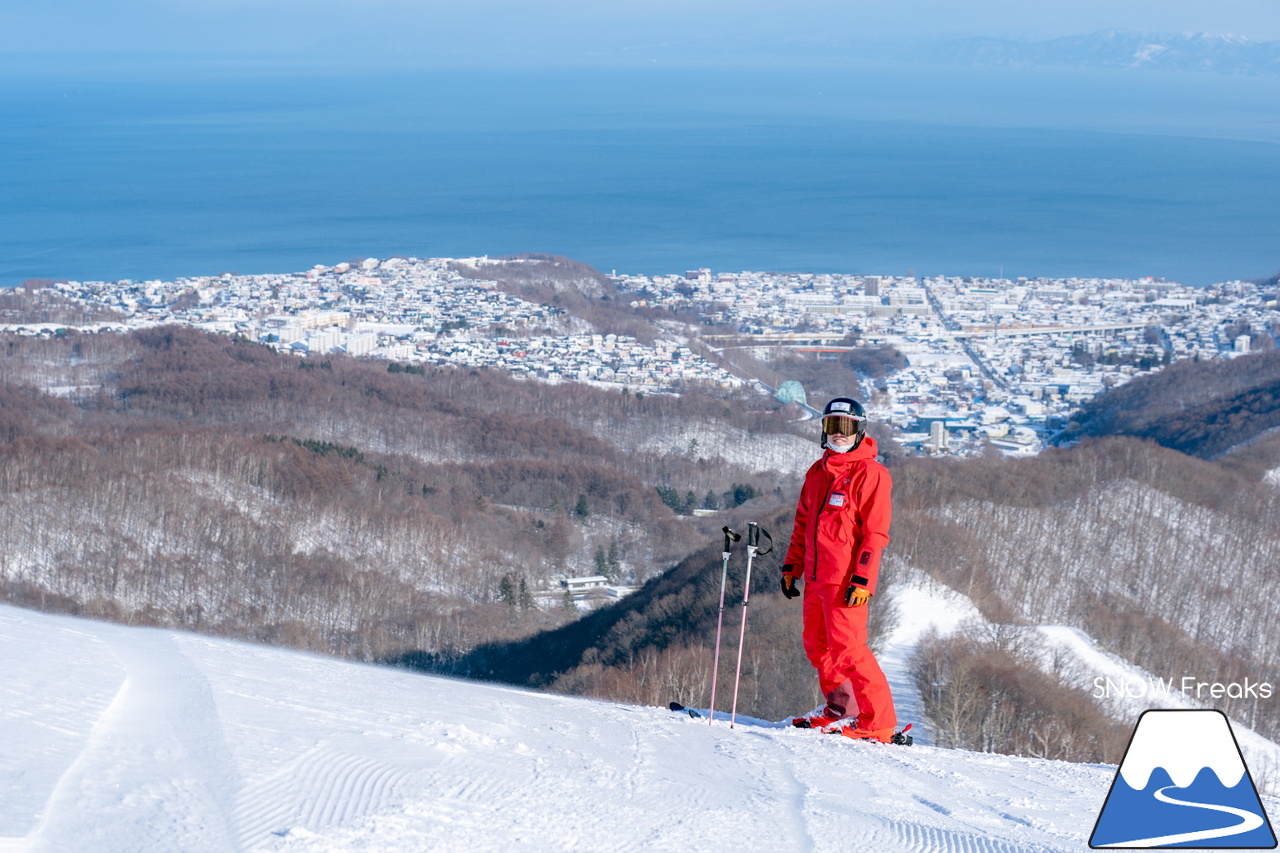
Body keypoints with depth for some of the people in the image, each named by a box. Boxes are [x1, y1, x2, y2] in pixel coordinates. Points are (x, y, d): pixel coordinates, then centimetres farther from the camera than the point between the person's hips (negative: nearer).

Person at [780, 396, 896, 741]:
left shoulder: (871, 474, -7)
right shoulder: (817, 472, 15)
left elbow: (876, 533, -12)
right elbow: (803, 525, 22)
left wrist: (862, 579, -18)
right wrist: (791, 567, 18)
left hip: (847, 579, -8)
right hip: (816, 577, 8)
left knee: (846, 647, -12)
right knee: (817, 645, 13)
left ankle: (879, 723, -7)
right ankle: (841, 709, 28)